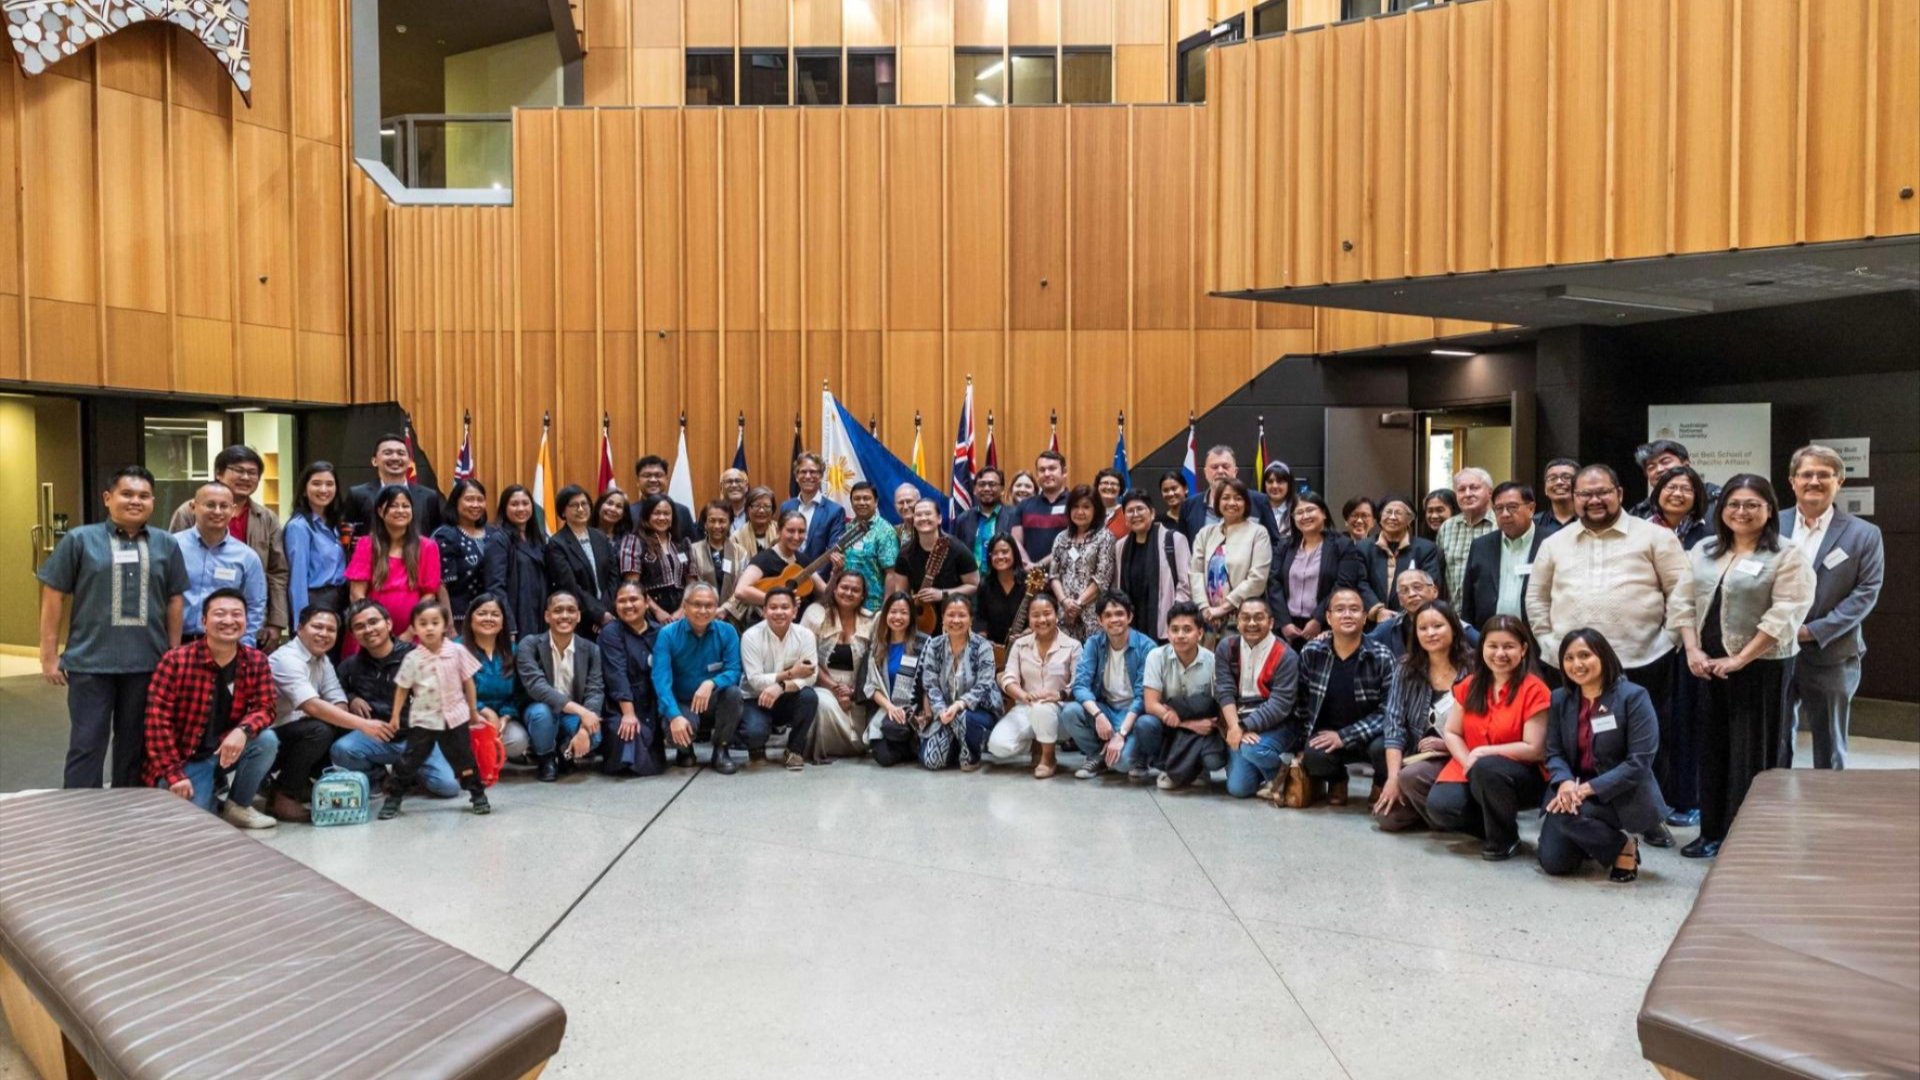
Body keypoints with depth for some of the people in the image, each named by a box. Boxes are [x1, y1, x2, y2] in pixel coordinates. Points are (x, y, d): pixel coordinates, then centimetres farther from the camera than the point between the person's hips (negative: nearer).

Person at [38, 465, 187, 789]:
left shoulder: (166, 544, 7)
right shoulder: (79, 539, -1)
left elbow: (175, 600, 11)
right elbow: (53, 596, 1)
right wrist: (49, 654, -1)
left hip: (147, 663, 3)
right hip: (90, 662, -2)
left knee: (135, 744, 13)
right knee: (86, 745, 1)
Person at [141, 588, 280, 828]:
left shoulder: (256, 661, -5)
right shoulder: (176, 660, -15)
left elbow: (265, 708, -7)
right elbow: (157, 720, -15)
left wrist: (243, 730, -31)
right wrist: (174, 774, -19)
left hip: (227, 751, 3)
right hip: (185, 758, -3)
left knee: (267, 740, -26)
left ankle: (238, 807, -2)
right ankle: (207, 792, 15)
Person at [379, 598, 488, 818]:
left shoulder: (457, 651, -6)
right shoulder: (412, 659, -7)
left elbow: (468, 682, 2)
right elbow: (402, 689, 2)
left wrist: (473, 711, 7)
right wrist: (395, 717, 2)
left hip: (454, 717, 0)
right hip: (423, 719, 0)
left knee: (464, 759, 9)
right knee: (408, 760, 2)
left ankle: (478, 795, 20)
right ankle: (393, 798, 14)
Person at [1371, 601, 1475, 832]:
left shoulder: (1472, 668, -8)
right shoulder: (1406, 668, 3)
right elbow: (1393, 722, -4)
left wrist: (1446, 744, -20)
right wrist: (1393, 776, -13)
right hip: (1416, 758, 4)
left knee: (1411, 777, -31)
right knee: (1387, 817, -13)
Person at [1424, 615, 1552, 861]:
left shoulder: (1533, 690, -12)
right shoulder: (1470, 685, 5)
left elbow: (1534, 749, -15)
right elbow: (1451, 733, 5)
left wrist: (1483, 754, -19)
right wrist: (1469, 762, -13)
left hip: (1523, 777, -4)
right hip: (1471, 772, 4)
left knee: (1486, 768, -38)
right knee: (1439, 805, -25)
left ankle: (1505, 838, -11)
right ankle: (1492, 824, 7)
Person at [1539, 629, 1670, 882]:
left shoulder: (1633, 697, -11)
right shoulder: (1560, 699, 5)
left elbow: (1639, 761, -17)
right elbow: (1554, 752, 2)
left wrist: (1590, 788, -25)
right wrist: (1564, 782, -22)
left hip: (1625, 797, -5)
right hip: (1575, 792, 5)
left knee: (1566, 814, -32)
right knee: (1552, 861, -11)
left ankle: (1623, 847, -3)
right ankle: (1589, 841, 23)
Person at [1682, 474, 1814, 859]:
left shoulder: (1787, 557, -5)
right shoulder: (1703, 551, 12)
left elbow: (1784, 616, -14)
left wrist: (1740, 659, -17)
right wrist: (1692, 650, -5)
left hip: (1760, 667, -5)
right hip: (1707, 665, 5)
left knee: (1751, 752, 1)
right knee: (1712, 748, 10)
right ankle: (1712, 832, 20)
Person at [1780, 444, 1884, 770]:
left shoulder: (1864, 534, -1)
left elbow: (1866, 593, -7)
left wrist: (1814, 631, -16)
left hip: (1831, 656, -1)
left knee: (1830, 747, 11)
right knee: (1774, 743, 10)